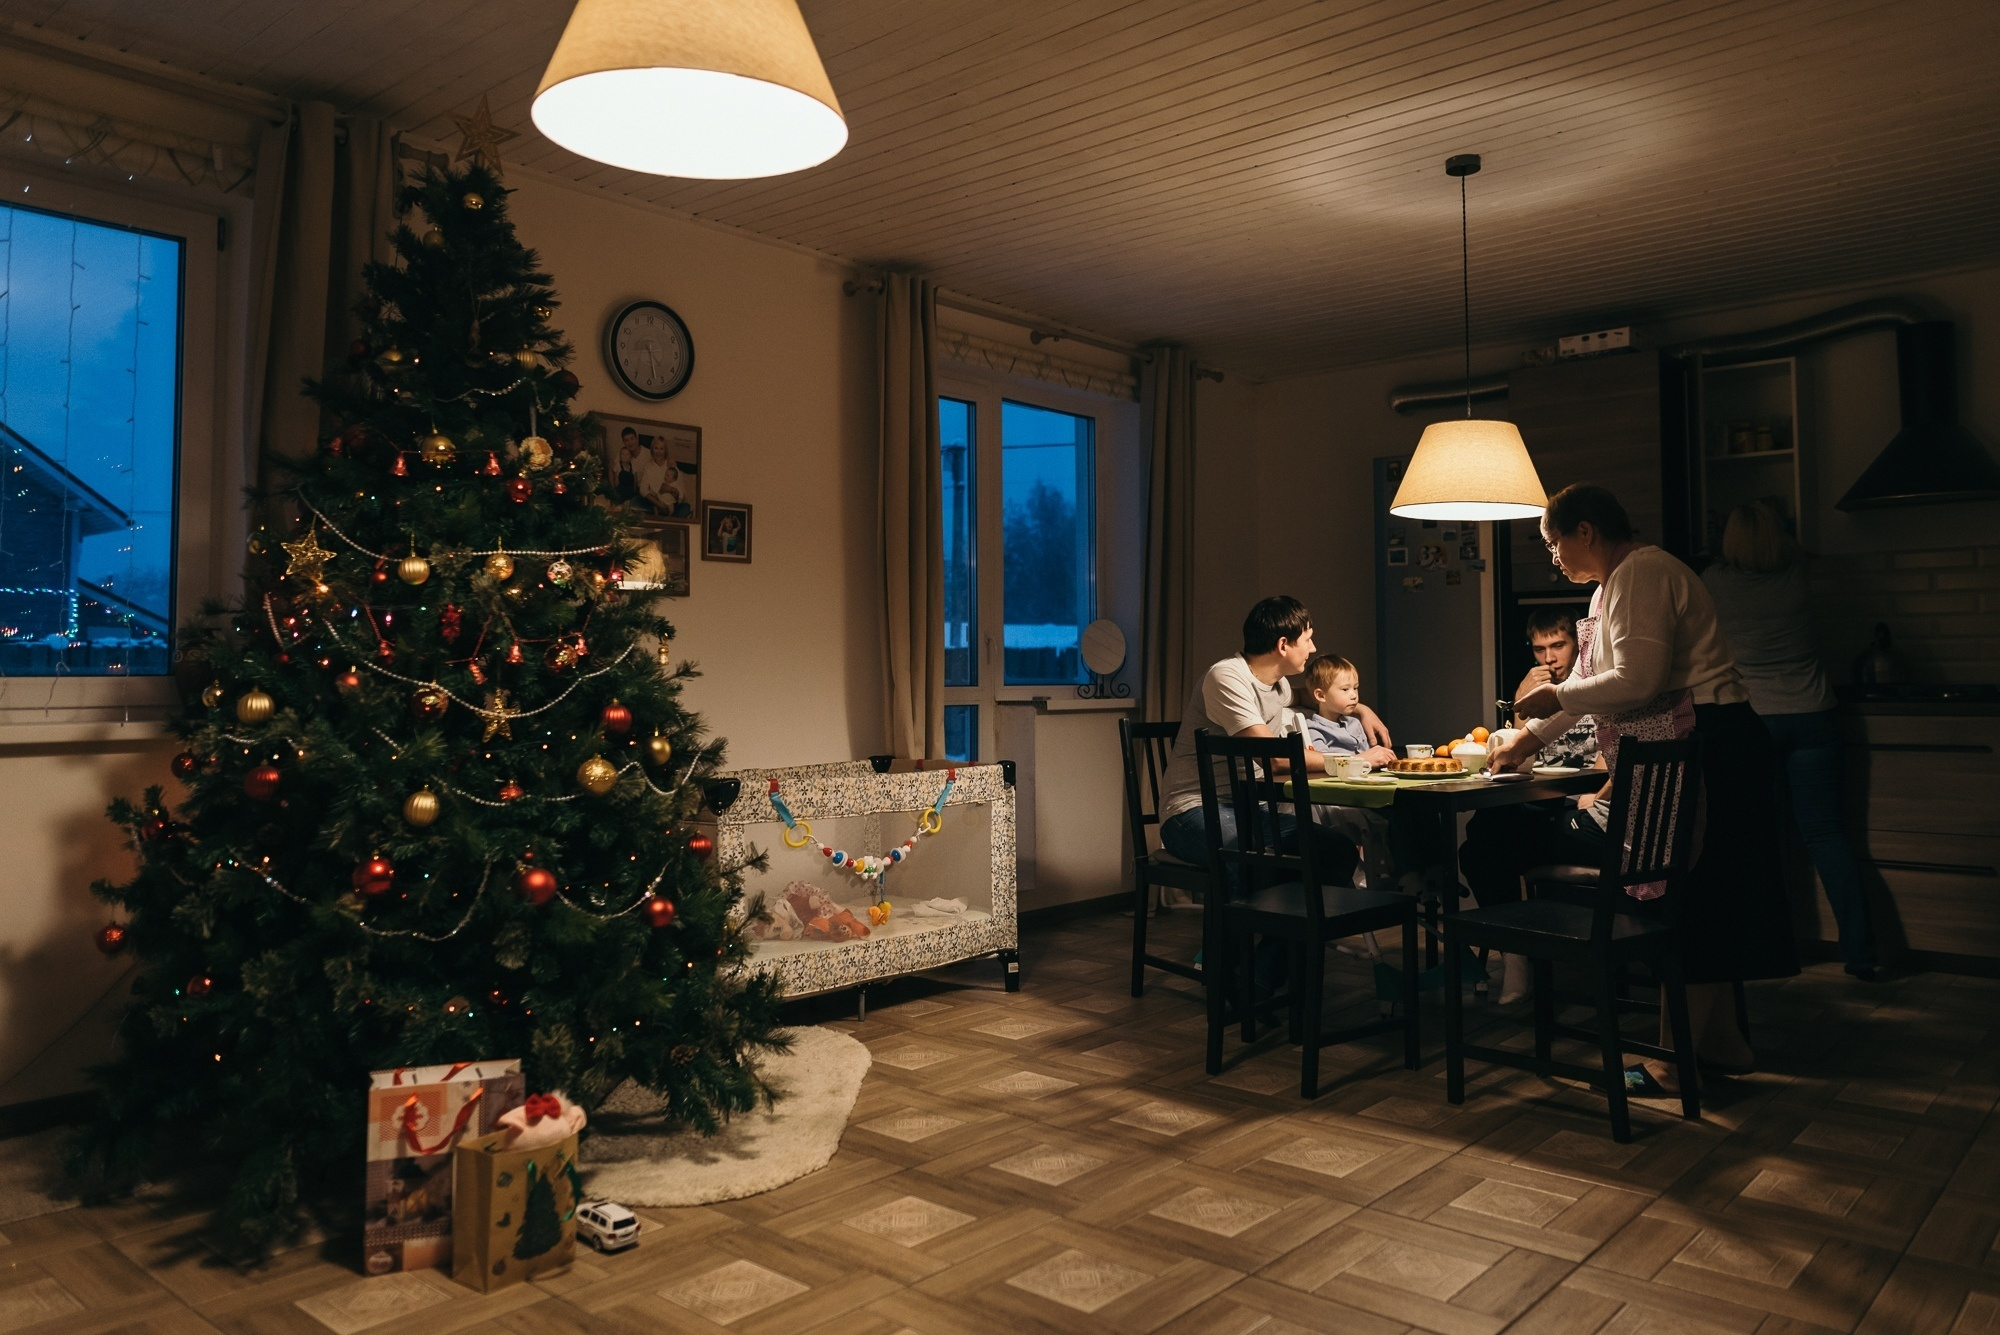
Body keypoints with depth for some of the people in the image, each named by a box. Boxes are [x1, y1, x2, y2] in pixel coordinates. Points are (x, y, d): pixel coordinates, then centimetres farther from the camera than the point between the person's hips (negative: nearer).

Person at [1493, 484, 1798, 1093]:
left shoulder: (1641, 573, -14)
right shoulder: (1617, 583, 18)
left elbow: (1637, 681, -24)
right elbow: (1592, 682, 25)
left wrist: (1556, 696, -11)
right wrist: (1530, 737, 25)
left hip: (1704, 753, -10)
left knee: (1689, 900, -5)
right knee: (1695, 902, 15)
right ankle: (1721, 1039, 25)